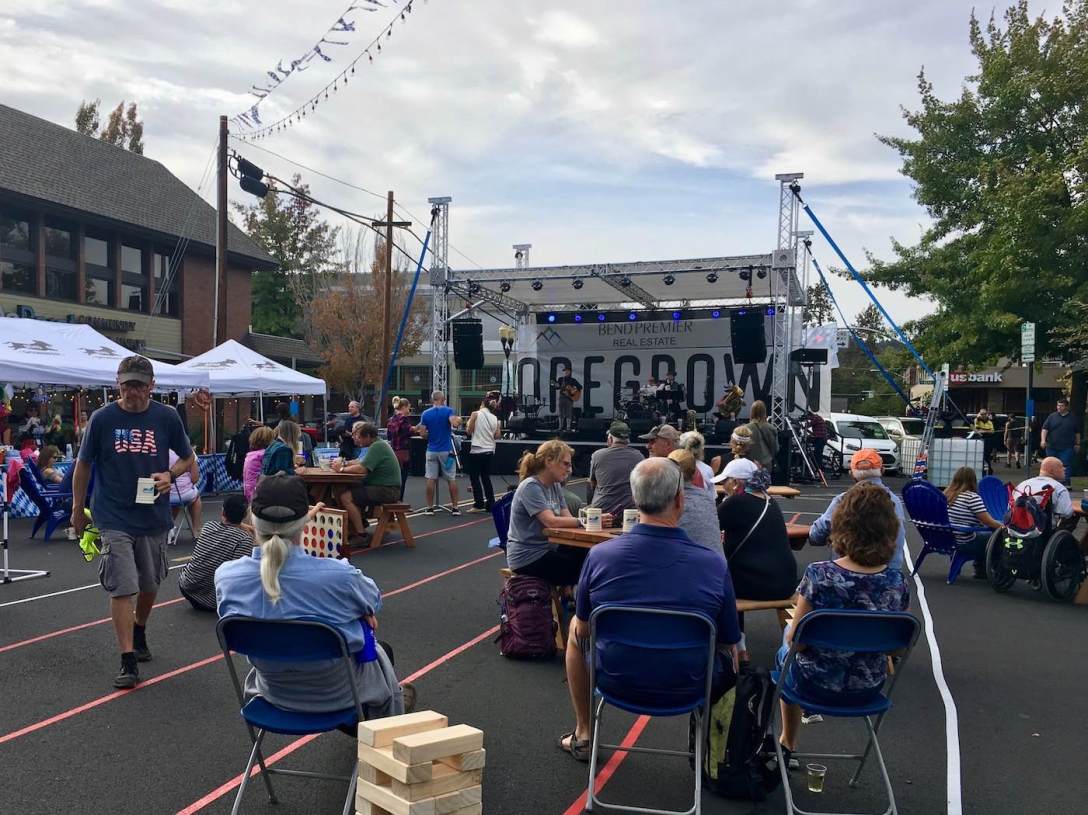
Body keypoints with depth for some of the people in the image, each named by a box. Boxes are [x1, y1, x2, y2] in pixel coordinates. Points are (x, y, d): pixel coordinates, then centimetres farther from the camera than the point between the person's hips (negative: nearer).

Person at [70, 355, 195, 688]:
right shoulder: (102, 418, -6)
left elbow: (188, 458, 9)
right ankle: (128, 661, -1)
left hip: (154, 517, 3)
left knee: (149, 585, 17)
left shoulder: (167, 417, -3)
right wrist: (77, 509, 8)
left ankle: (139, 632, 45)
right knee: (123, 588, -8)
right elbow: (83, 465, 4)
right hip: (115, 518, -2)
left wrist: (170, 474, -12)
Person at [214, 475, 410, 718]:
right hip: (337, 694, -2)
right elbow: (374, 602, -10)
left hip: (275, 693, 3)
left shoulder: (226, 577, -24)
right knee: (380, 652, 34)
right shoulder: (337, 575, -34)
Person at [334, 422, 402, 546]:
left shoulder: (377, 446, -18)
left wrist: (342, 469, -11)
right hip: (383, 487, 11)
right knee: (346, 489, 14)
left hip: (387, 491, -11)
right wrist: (344, 463, 3)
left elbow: (362, 468, -25)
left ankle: (361, 535, -14)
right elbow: (361, 462, 18)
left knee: (345, 497, -18)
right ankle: (361, 520, 20)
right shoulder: (377, 444, 14)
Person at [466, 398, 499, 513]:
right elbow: (497, 435, 6)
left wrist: (469, 421, 16)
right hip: (490, 451, 5)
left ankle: (479, 504, -1)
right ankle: (490, 505, 11)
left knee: (475, 477, 4)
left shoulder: (475, 414, -5)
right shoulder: (495, 418, 6)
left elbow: (469, 431, -2)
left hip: (477, 450, -5)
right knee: (486, 477, 13)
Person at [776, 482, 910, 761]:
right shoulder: (898, 583, -15)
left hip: (816, 685, -3)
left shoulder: (818, 575, -26)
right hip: (868, 690, 4)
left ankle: (788, 745, 46)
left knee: (785, 653, 31)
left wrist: (789, 635, 6)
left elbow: (795, 639, -16)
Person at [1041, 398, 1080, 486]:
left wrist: (1077, 444, 9)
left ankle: (1066, 483, -9)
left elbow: (1077, 432, 12)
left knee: (1066, 465, -8)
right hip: (1052, 447, 2)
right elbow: (1045, 428, 1)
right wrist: (1043, 440, -12)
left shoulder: (1073, 418, 6)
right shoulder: (1052, 416, 5)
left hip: (1067, 448, -1)